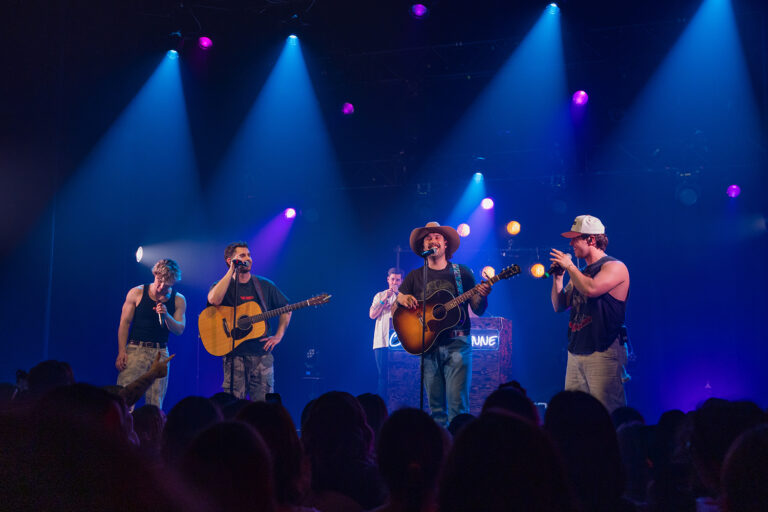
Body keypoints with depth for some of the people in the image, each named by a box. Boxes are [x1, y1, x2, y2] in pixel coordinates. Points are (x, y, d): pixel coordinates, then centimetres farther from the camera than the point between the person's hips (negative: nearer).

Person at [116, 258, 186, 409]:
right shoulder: (137, 293, 2)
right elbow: (124, 323, 2)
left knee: (155, 404, 0)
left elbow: (179, 330, 2)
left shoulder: (178, 300, 6)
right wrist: (121, 351, -8)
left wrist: (166, 316, -17)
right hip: (135, 349, -2)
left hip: (160, 353, 2)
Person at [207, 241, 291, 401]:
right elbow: (214, 300, -20)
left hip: (262, 354, 2)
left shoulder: (265, 285, 11)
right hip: (234, 355, -2)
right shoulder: (222, 286, 4)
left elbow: (286, 309, 18)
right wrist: (232, 271, -15)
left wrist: (278, 336, 5)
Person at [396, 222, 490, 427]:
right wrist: (402, 299, -10)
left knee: (458, 404, -11)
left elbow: (478, 310, 6)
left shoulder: (462, 273, 7)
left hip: (457, 343, -2)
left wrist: (482, 296, -15)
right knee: (435, 406, 2)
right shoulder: (415, 276, 12)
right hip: (428, 346, 2)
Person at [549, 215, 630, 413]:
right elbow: (559, 305, 19)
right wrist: (558, 276, 7)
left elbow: (591, 289, -24)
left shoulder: (614, 267, -5)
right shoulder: (580, 272, 19)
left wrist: (569, 266, -10)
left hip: (603, 353, -8)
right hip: (576, 352, 8)